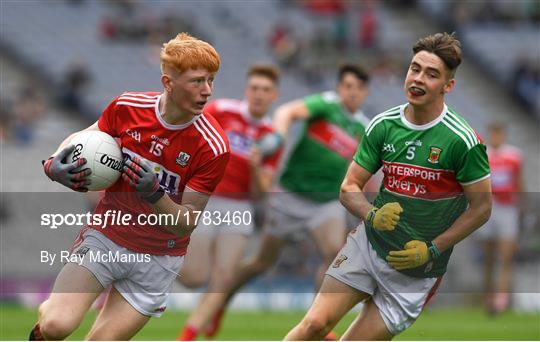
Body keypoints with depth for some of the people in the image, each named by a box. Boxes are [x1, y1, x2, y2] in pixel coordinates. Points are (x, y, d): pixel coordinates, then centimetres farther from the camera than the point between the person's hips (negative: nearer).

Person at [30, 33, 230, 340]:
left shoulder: (213, 147, -18)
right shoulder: (128, 107, -11)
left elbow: (187, 223, -15)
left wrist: (153, 194, -34)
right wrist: (54, 164, -11)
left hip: (157, 259, -1)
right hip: (105, 237, 1)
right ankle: (46, 313, 16)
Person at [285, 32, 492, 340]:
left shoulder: (462, 141, -15)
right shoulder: (383, 125, -2)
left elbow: (482, 207, -7)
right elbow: (350, 187, 5)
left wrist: (432, 249, -14)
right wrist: (372, 215, -17)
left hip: (415, 269, -3)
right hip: (368, 243, 3)